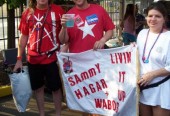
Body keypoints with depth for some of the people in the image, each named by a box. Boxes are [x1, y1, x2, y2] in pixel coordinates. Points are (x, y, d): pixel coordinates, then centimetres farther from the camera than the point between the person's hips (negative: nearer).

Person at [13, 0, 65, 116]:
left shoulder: (58, 11, -6)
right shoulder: (27, 13, 2)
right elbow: (24, 37, 7)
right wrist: (19, 59, 5)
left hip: (52, 58, -3)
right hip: (33, 59, 3)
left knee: (56, 88, 8)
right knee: (38, 88, 14)